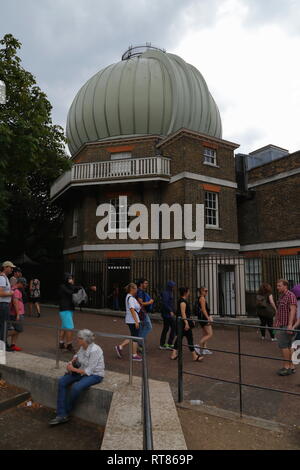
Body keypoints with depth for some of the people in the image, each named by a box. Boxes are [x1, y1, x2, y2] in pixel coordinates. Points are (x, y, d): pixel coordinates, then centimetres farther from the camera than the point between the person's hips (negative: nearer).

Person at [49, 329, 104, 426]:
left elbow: (89, 371, -24)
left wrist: (73, 369, -17)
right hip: (82, 372, 9)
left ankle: (66, 412, -1)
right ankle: (61, 415, -11)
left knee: (76, 387, -31)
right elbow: (77, 356, 19)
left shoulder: (94, 350, -27)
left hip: (95, 375, -8)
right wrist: (71, 363, -2)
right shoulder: (83, 347, -2)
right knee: (62, 381, -10)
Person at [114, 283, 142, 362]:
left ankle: (120, 347, 17)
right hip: (133, 320, -10)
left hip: (131, 320, 10)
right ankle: (134, 355, 10)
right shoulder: (130, 298, -17)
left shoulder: (130, 297, 15)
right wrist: (136, 321, -24)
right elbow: (132, 310, -23)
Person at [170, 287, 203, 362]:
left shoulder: (183, 300, 15)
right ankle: (194, 356, 4)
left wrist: (190, 321, 31)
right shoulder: (183, 301, -16)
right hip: (184, 322, -10)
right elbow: (183, 313, -23)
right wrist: (186, 323, -28)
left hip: (180, 323, 10)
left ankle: (174, 354, 15)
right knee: (190, 338, -3)